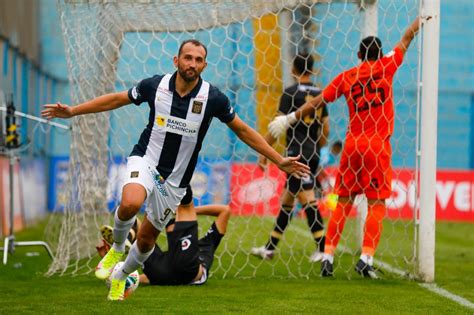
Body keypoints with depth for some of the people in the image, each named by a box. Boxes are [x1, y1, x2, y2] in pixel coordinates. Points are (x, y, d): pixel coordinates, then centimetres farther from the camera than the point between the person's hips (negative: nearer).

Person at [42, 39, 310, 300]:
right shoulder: (155, 86, -12)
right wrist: (73, 111, 3)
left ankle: (121, 277, 41)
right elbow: (116, 99, 4)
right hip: (145, 160, -1)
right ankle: (117, 248, 0)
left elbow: (242, 130, -1)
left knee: (147, 238, 9)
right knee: (130, 204, -33)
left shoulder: (213, 98, -13)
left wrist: (279, 160, -3)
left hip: (175, 179, 1)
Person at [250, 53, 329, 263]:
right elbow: (325, 130, 14)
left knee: (308, 199, -9)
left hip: (296, 152, -7)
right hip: (313, 154, 7)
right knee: (287, 200, 13)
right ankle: (270, 247, 19)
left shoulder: (291, 93, -8)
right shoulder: (320, 94, 11)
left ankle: (322, 248, -15)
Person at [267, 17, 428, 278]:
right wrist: (423, 17, 29)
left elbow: (316, 102, 8)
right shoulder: (386, 67, 3)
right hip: (378, 145, -3)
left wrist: (289, 119, 17)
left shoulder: (346, 77, 7)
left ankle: (327, 257, 5)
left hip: (352, 144, 3)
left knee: (343, 202, 9)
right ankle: (366, 259, -13)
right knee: (377, 203, -3)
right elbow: (407, 38, 15)